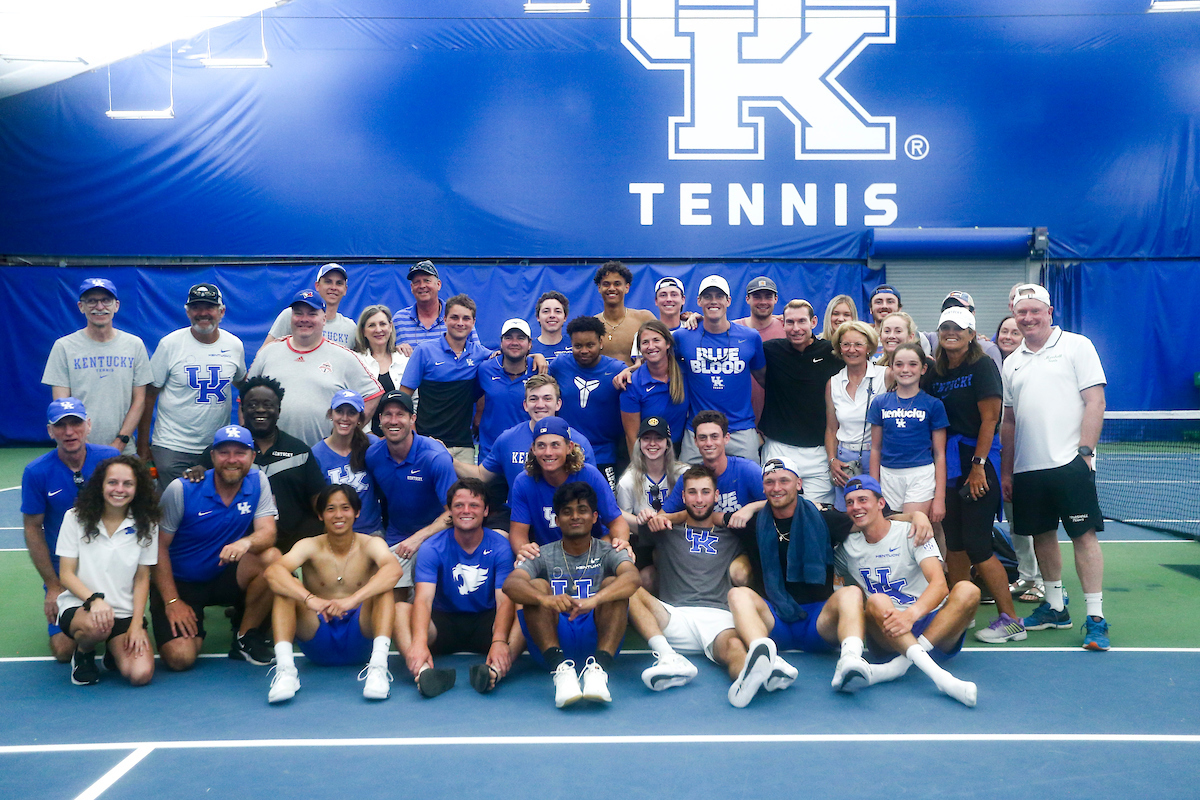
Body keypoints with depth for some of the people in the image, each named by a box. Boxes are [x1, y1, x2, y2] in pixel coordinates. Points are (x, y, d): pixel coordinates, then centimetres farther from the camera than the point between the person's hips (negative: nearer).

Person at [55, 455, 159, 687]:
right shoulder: (76, 518, -1)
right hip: (78, 605, -1)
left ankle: (115, 651, 14)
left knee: (140, 674, -23)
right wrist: (94, 599, -22)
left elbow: (142, 579, 4)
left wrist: (137, 625, -7)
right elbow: (66, 574, -3)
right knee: (97, 625, -38)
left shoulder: (146, 525, 2)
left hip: (126, 612, 1)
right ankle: (83, 653, 0)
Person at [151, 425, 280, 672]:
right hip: (180, 583, -2)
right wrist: (172, 601, -15)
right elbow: (160, 546, -10)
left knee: (271, 558, -28)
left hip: (225, 577, 3)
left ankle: (246, 636, -7)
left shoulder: (258, 482, -7)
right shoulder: (181, 489, -14)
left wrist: (247, 542, -39)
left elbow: (267, 533, -14)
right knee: (180, 658, -22)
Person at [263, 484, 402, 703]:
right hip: (318, 640, 1)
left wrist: (353, 599, -43)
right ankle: (284, 668, -30)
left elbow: (394, 569, -28)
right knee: (286, 585, -18)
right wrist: (309, 599, -41)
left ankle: (378, 666, -35)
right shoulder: (310, 546, -2)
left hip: (360, 637, -1)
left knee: (383, 585, -23)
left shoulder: (370, 545, -4)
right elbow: (272, 571, -24)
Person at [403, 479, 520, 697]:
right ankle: (424, 671, -53)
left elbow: (505, 600, -17)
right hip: (444, 620, 0)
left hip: (485, 621, 0)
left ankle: (493, 670, -54)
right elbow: (423, 598, -20)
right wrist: (419, 641, -41)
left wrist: (499, 641, -38)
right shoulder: (432, 548, -7)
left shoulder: (499, 546, -6)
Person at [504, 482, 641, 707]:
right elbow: (510, 584, -13)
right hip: (552, 640, 1)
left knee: (613, 584, -19)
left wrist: (594, 600, -37)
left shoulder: (607, 553, 8)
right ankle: (561, 669, -38)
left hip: (595, 639, 0)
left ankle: (599, 668, -39)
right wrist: (545, 599, -36)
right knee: (536, 586, -18)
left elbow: (633, 578, -17)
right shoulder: (543, 556, 9)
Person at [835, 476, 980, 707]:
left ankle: (901, 664, -39)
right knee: (877, 601, -30)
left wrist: (911, 614, -35)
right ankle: (937, 675, -51)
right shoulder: (847, 547, 11)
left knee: (967, 590, -27)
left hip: (933, 628, -1)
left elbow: (939, 584, -16)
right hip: (888, 635, 1)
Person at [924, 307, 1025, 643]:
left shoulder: (982, 366, -6)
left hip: (978, 463, -6)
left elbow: (989, 418, -11)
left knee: (976, 545, -9)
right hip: (947, 464, 7)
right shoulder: (934, 374, 13)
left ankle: (1010, 620, 1)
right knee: (954, 543, 9)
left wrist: (978, 465, -16)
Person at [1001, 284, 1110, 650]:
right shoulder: (1012, 362, 15)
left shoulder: (1077, 345, 1)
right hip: (1027, 468, 5)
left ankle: (1095, 617, -1)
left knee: (1084, 535, -5)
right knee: (1042, 535, 11)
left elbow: (1095, 401, -5)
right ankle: (1055, 606, 25)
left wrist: (1085, 449, -15)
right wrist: (1006, 470, 15)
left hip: (1069, 464, -5)